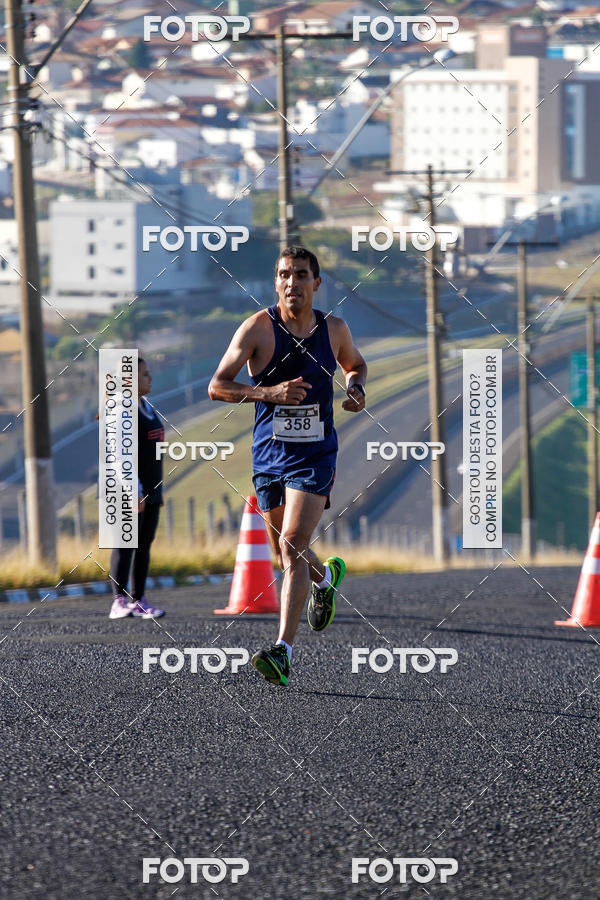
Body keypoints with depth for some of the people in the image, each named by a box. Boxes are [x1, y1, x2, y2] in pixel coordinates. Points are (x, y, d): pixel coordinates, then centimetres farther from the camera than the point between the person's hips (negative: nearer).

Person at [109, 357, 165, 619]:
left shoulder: (146, 407, 17)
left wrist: (156, 490, 23)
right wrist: (135, 492, -25)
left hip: (150, 490, 9)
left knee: (144, 545, 8)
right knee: (125, 545, -10)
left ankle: (138, 601, 11)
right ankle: (120, 601, -11)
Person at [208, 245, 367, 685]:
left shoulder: (334, 329, 1)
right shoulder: (258, 328, -8)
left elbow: (355, 364, 23)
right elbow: (217, 386, -11)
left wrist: (357, 389, 0)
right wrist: (269, 392, -25)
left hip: (315, 455, -1)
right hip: (269, 454, 1)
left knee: (293, 545, -16)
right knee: (284, 551, 16)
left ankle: (283, 650, -19)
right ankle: (326, 576, 52)